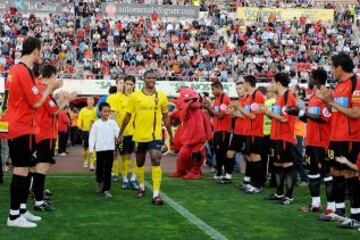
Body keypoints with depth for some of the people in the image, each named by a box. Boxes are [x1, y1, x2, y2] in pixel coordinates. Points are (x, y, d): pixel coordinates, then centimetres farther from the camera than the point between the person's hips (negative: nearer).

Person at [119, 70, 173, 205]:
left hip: (155, 136, -1)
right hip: (139, 136, 1)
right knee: (140, 163, 16)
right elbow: (128, 116, 3)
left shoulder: (162, 96, 0)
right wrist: (121, 133, 2)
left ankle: (156, 194, -13)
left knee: (156, 161, -14)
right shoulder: (135, 96, -3)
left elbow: (166, 118, 8)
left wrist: (171, 135, 10)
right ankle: (141, 186, 39)